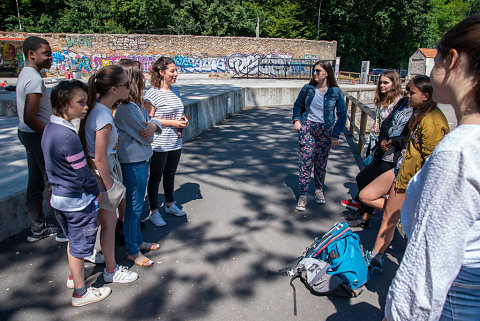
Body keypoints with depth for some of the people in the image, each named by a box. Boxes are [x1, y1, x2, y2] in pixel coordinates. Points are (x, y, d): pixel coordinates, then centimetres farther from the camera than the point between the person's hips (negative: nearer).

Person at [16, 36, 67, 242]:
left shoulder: (24, 74, 13)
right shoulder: (34, 79, -20)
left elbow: (21, 109, 21)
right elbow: (30, 118, -26)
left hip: (27, 134, 10)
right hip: (37, 137, -10)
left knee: (36, 184, 16)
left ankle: (37, 229, 27)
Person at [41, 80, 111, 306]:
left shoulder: (50, 128, 3)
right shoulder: (68, 136, -27)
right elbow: (82, 173, -21)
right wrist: (97, 193, -6)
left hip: (58, 196, 9)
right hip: (77, 201, -9)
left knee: (72, 240, 25)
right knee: (79, 245, 7)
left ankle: (74, 275, 44)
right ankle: (80, 292, 23)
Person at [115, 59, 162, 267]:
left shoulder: (135, 103, 7)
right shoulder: (126, 107, -23)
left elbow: (152, 121, 8)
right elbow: (146, 137, -21)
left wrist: (153, 125, -15)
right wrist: (149, 127, 1)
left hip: (140, 159, 10)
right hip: (133, 162, -10)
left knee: (136, 204, 21)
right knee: (134, 206, 4)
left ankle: (138, 241, 38)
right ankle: (132, 252, 20)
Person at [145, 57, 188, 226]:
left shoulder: (175, 91, 9)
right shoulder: (152, 93, -14)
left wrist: (183, 118, 1)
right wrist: (171, 122, -19)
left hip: (175, 143, 7)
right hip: (159, 145, -7)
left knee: (170, 175, 20)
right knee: (155, 177, 6)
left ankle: (170, 204, 38)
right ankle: (153, 212, 20)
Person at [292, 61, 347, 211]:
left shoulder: (335, 91, -4)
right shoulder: (308, 88, 0)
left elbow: (342, 114, 1)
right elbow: (298, 105, 16)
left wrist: (336, 135, -2)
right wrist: (296, 120, 1)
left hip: (326, 130, 0)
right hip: (307, 127, 0)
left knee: (321, 162, 9)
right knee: (305, 161, -6)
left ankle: (319, 190, 30)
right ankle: (302, 195, -1)